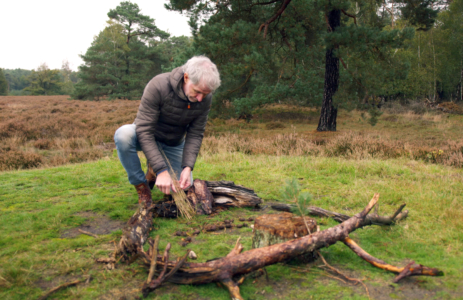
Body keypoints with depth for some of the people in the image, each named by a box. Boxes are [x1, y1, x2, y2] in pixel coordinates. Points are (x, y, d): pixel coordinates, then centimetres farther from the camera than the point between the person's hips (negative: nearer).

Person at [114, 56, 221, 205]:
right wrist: (161, 170, -40)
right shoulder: (158, 86, -33)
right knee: (123, 134, -37)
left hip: (174, 144, 4)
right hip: (147, 138, -3)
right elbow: (144, 131, -33)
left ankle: (153, 171, 23)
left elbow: (195, 135, -13)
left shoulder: (205, 98, -20)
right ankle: (141, 186, -14)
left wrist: (188, 167, -27)